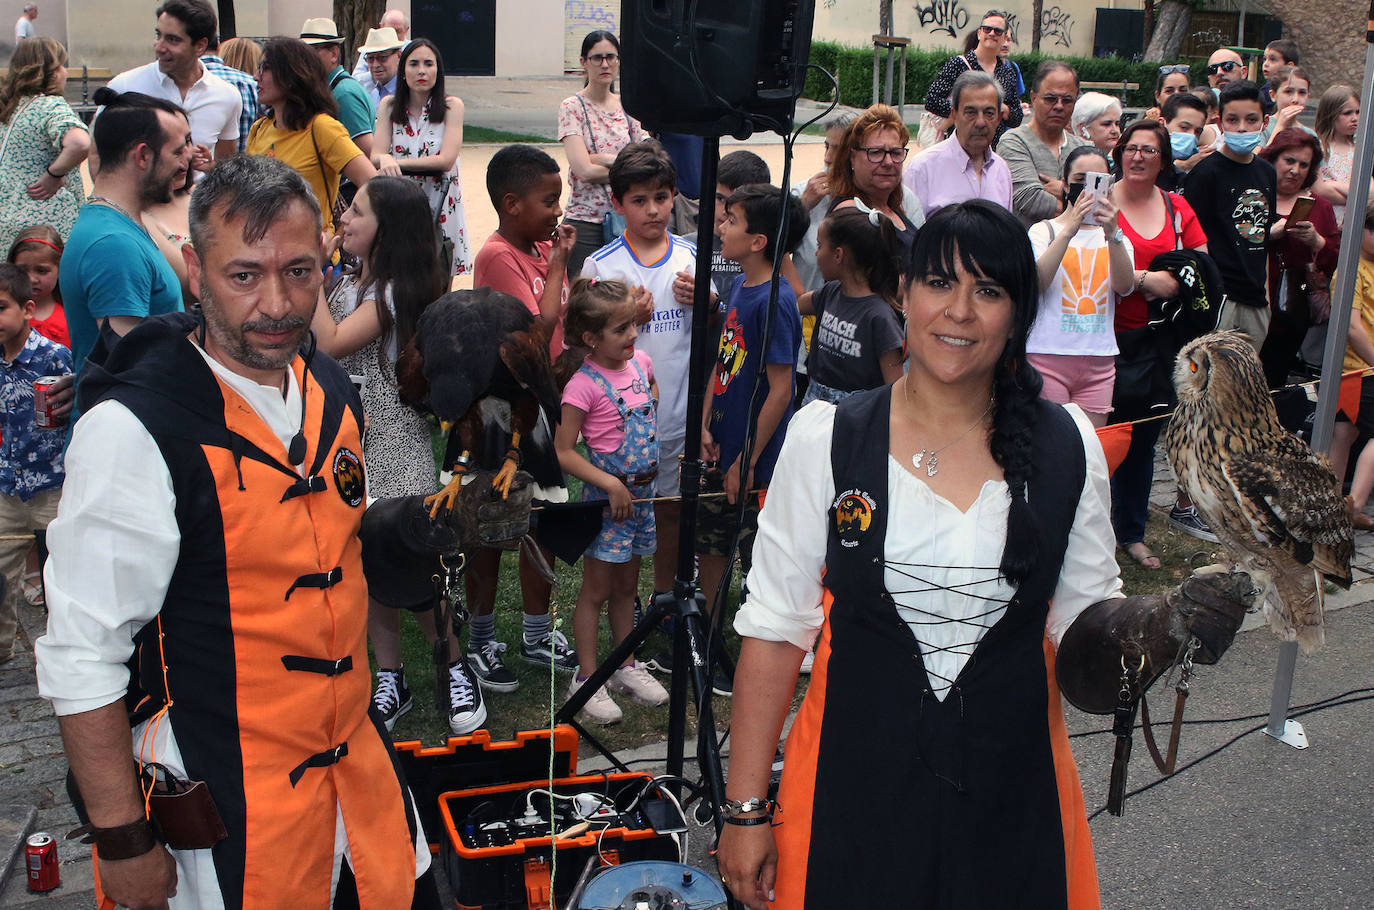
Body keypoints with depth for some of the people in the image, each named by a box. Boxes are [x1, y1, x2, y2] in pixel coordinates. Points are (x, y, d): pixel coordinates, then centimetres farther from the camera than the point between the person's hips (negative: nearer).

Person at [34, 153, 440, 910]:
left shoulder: (331, 388, 2)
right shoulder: (133, 428, -21)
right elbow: (80, 658, -19)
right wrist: (122, 839, -16)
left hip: (354, 757, 7)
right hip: (227, 802, -7)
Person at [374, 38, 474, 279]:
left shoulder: (452, 106, -4)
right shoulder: (389, 105, 5)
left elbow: (446, 160, -13)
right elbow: (375, 156, -4)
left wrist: (398, 162, -19)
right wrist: (385, 159, -28)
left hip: (440, 204, -2)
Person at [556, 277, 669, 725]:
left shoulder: (640, 362, 2)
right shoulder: (584, 385, -19)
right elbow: (563, 453, -18)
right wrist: (611, 484, -22)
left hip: (643, 490, 7)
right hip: (607, 495, -6)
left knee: (626, 586, 18)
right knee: (597, 590, 4)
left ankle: (627, 666, 31)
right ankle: (586, 679, 15)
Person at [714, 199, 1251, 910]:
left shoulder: (1067, 447, -2)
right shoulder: (825, 440, -8)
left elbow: (1083, 616, 5)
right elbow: (775, 626, -6)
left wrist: (1154, 625, -17)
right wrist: (745, 808, -6)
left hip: (1010, 795, 2)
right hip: (854, 783, -1)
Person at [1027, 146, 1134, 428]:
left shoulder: (1117, 237, 14)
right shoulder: (1044, 231, 5)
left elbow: (1125, 287, -7)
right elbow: (1035, 282, -15)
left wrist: (1113, 234, -22)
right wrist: (1070, 230, -23)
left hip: (1099, 362, 3)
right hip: (1048, 355, -3)